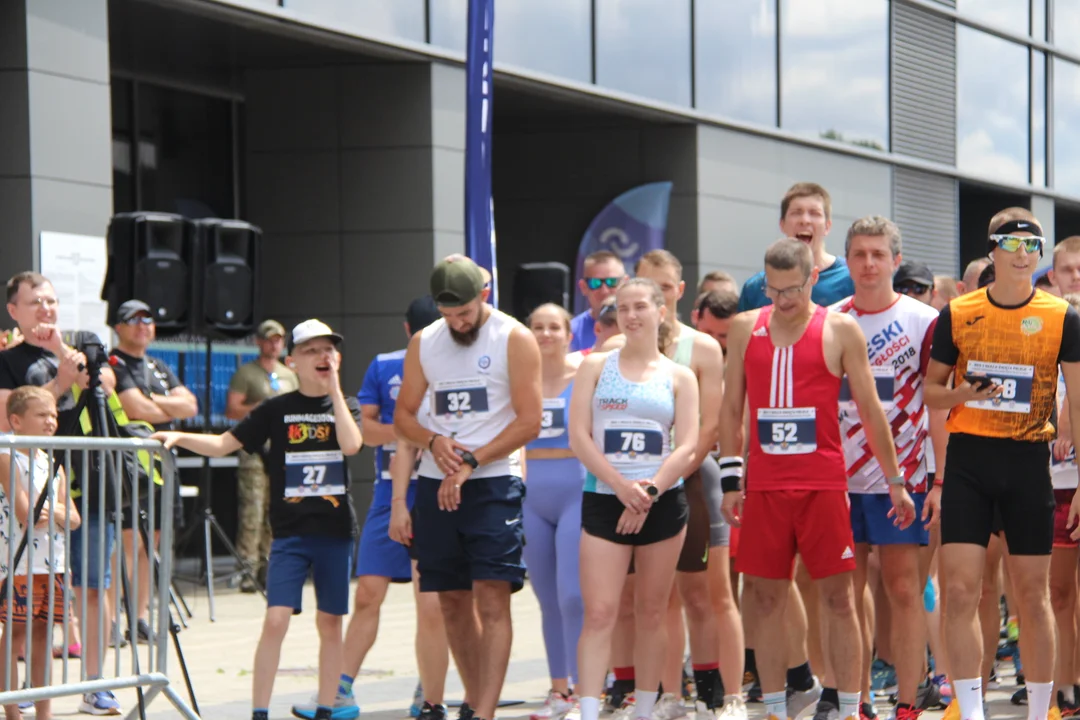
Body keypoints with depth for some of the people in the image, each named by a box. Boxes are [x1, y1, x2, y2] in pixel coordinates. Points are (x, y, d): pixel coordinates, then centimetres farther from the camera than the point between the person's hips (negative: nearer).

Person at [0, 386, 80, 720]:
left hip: (52, 562, 7)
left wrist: (53, 511, -10)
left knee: (43, 637, 11)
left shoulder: (54, 463, 13)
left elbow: (74, 519, 10)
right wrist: (57, 511, -3)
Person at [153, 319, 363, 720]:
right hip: (290, 532, -1)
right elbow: (223, 444, 2)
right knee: (276, 620, -11)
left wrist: (334, 388, -12)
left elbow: (351, 444, -15)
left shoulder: (346, 407, 6)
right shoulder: (276, 410, 3)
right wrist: (178, 437, -13)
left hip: (335, 530, 1)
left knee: (330, 623, 7)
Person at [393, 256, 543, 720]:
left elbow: (529, 421, -9)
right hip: (435, 485, 5)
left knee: (492, 597, -12)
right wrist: (433, 441, -6)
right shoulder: (423, 343, 11)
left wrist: (471, 463, -15)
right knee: (452, 600, 7)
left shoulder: (514, 340, -4)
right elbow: (403, 416, 16)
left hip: (494, 481, -5)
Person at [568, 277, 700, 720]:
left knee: (651, 612, 8)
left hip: (662, 505, 1)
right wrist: (620, 485, -14)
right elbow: (579, 436, -2)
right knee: (599, 613, -10)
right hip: (603, 502, -1)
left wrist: (649, 492, -15)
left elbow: (687, 448, -2)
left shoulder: (678, 377, 6)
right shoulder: (596, 367, 6)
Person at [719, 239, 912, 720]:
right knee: (767, 600, 4)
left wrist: (895, 482, 4)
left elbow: (869, 409, 3)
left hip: (823, 485, -3)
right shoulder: (745, 329, 8)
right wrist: (730, 480, 5)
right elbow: (732, 409, 12)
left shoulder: (840, 331, 0)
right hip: (764, 486, 3)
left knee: (837, 599, 0)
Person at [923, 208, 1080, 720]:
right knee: (959, 589, -8)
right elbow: (930, 390, 11)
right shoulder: (957, 314, 3)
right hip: (968, 459, 0)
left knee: (1033, 594, 5)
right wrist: (964, 393, -12)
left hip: (1029, 464, 0)